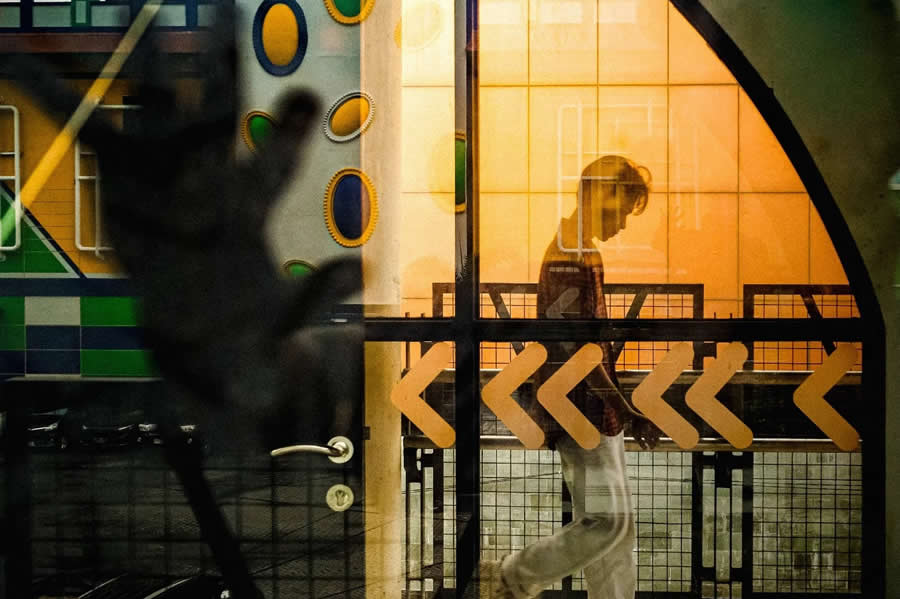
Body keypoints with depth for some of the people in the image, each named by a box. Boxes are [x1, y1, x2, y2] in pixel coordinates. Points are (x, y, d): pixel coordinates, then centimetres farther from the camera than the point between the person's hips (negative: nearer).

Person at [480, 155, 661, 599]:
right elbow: (576, 350, -22)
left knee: (615, 521, 11)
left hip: (598, 413, 11)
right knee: (606, 520, -10)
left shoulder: (580, 253, 16)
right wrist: (627, 412, -21)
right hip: (582, 414, -11)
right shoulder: (571, 259, -16)